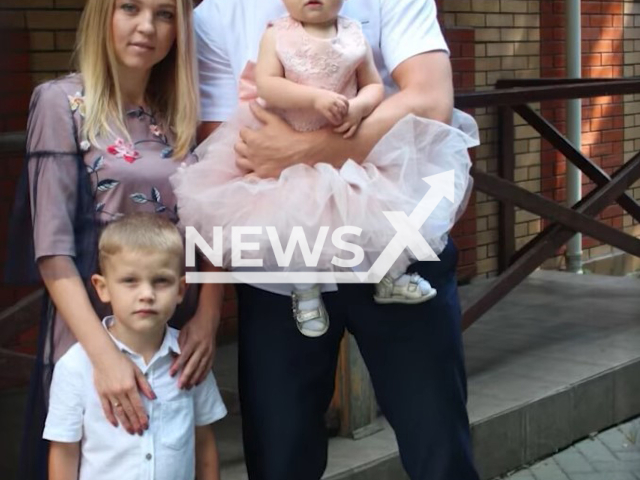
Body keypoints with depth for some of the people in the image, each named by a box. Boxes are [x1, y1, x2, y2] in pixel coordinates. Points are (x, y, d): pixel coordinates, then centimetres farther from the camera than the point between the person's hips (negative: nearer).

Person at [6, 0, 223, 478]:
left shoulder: (184, 112, 8)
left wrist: (208, 317, -8)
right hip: (89, 338, -4)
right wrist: (103, 352, -21)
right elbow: (52, 247, -12)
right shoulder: (63, 103, -5)